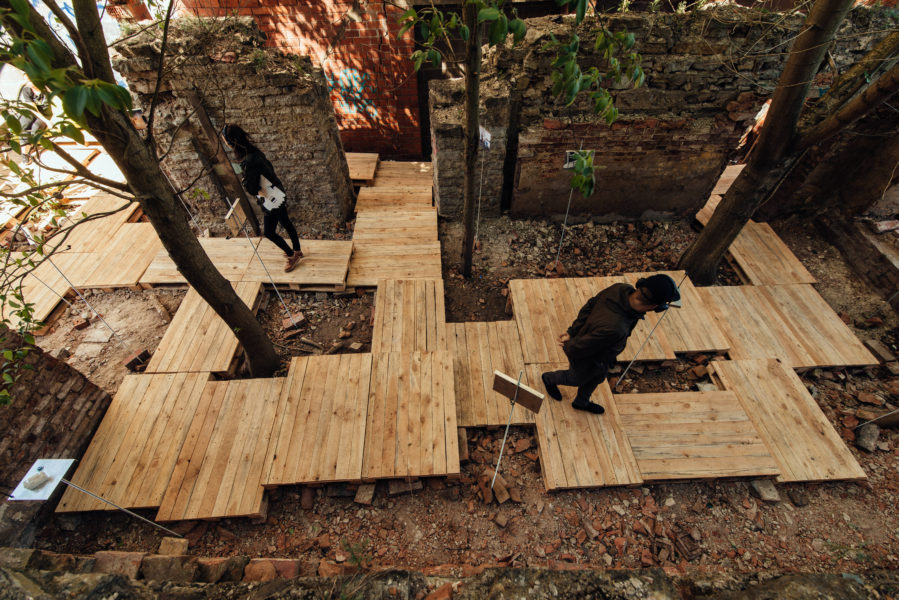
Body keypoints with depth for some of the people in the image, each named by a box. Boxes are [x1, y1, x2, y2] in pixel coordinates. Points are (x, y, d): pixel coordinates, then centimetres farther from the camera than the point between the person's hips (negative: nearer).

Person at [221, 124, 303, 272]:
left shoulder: (249, 161, -30)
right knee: (286, 223, 21)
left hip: (271, 201, -9)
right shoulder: (254, 151, -2)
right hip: (278, 195, 9)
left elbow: (252, 189, -25)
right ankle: (297, 250, 39)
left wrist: (243, 179, -6)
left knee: (268, 232, 6)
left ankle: (292, 256, 19)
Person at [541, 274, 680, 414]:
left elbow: (590, 306, -12)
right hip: (586, 359, -7)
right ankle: (549, 378, 59)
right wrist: (568, 349, -10)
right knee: (577, 379, 28)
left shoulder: (622, 288, -27)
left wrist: (572, 332, -8)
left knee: (598, 376, 33)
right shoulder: (614, 328, -48)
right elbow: (578, 348, -33)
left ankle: (581, 402, 62)